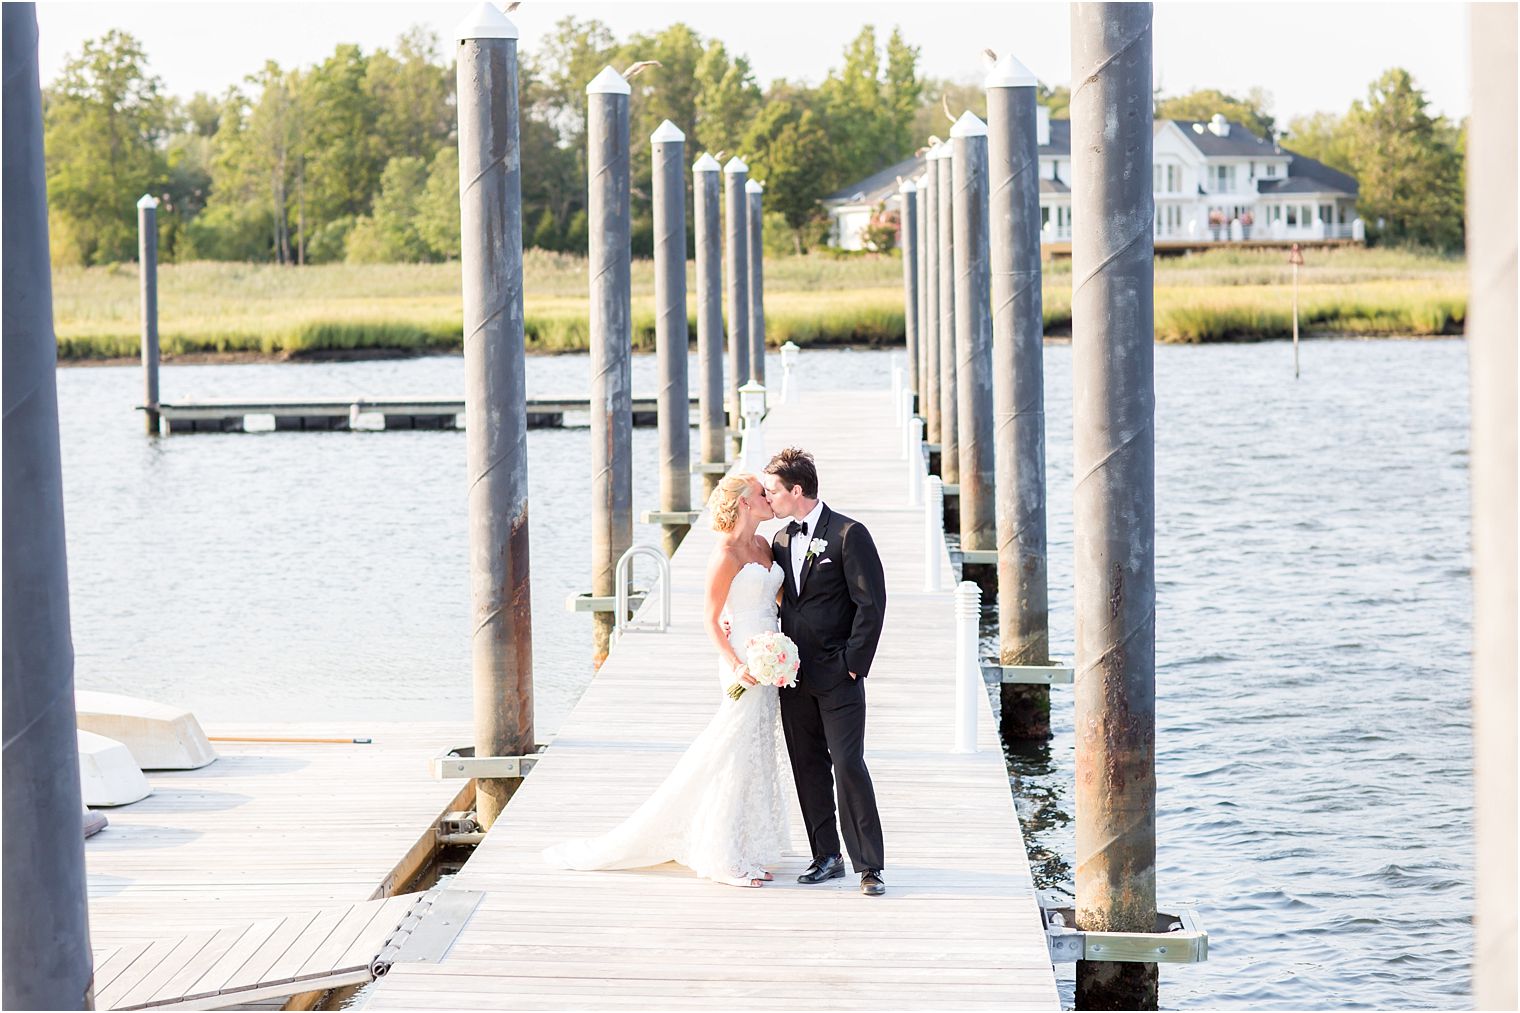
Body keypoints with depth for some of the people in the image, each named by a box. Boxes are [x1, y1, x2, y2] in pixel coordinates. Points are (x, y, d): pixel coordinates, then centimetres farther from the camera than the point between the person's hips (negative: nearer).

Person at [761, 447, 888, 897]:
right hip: (794, 677, 7)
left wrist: (853, 663, -14)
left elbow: (871, 603, -11)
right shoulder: (780, 541, 12)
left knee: (848, 765, -10)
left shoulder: (848, 534, -9)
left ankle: (869, 865, -7)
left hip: (838, 675, -7)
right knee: (809, 769, 9)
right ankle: (827, 856, 17)